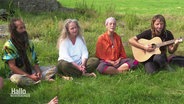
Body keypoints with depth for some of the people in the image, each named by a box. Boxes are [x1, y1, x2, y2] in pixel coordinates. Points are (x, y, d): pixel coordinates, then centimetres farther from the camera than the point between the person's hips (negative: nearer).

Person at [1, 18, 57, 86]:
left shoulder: (29, 43, 4)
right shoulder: (8, 46, -14)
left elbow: (34, 61, 4)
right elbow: (12, 66, -19)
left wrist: (38, 72, -18)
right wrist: (30, 76, -26)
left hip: (31, 70, 6)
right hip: (18, 73, -6)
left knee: (54, 69, -4)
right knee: (17, 78, -41)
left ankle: (37, 79, -25)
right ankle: (44, 80, -29)